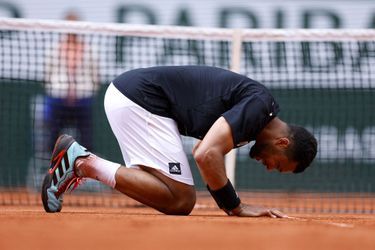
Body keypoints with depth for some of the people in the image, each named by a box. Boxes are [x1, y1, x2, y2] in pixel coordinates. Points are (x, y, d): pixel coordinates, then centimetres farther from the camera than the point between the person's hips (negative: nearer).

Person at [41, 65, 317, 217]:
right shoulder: (260, 105, -14)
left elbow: (202, 151, 29)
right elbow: (207, 155, -27)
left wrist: (229, 204, 18)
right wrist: (237, 207, -15)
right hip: (139, 99, -10)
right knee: (180, 200, -12)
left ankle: (78, 158, 10)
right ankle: (85, 163, -11)